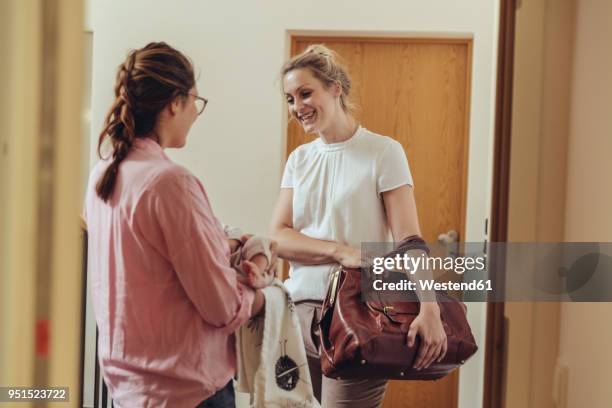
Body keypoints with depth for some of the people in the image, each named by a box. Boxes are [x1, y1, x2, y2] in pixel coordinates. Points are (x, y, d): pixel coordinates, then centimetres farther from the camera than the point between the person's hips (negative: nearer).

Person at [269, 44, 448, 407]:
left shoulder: (384, 152, -4)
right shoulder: (299, 159, 12)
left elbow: (409, 240, -11)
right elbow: (278, 237, 2)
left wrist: (429, 309, -24)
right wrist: (340, 250, -15)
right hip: (300, 310, 5)